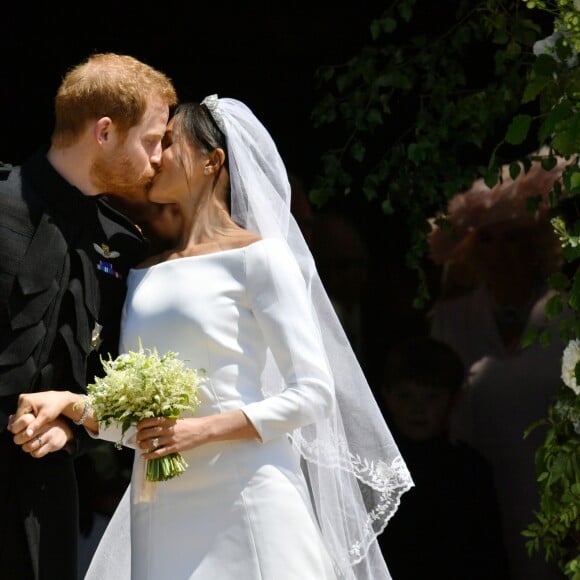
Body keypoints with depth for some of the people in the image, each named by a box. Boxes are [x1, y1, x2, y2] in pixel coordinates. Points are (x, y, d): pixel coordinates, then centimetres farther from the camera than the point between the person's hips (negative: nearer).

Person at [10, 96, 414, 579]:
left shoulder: (257, 257, -1)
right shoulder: (145, 275, 16)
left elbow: (313, 393, -7)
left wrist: (202, 430, -15)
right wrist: (71, 404, -4)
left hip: (243, 501, -5)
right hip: (159, 512, 5)